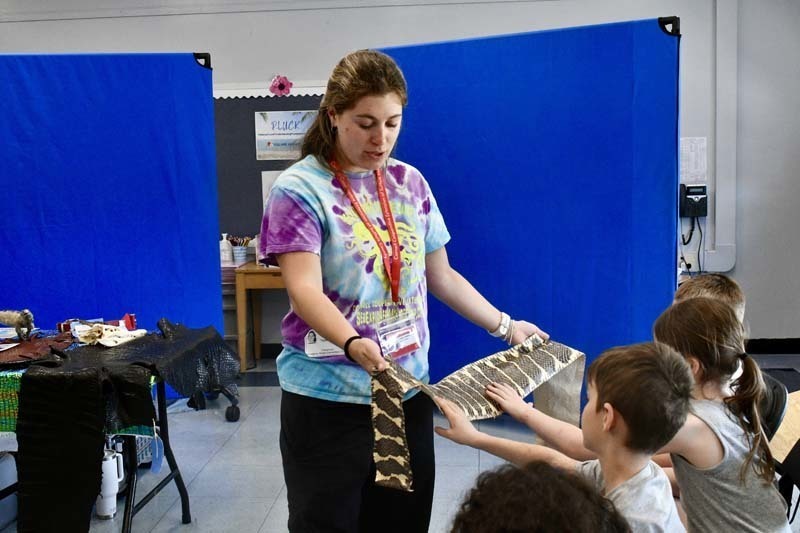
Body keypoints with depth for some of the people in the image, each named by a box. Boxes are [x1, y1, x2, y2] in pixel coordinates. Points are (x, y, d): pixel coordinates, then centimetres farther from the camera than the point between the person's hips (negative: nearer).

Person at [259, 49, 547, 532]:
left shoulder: (410, 183, 7)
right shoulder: (300, 189, -9)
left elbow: (441, 276, 15)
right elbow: (305, 289, -20)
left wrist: (506, 327, 13)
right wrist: (352, 343, -37)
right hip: (328, 400, -4)